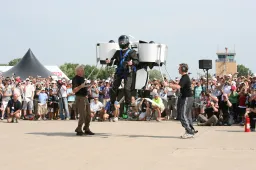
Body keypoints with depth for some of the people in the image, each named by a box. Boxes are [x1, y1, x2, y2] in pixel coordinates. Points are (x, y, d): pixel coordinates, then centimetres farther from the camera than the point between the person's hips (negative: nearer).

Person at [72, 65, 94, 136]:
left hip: (85, 98, 9)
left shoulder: (82, 78, 17)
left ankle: (87, 129, 21)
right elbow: (74, 90, -19)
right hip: (80, 98, -9)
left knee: (88, 115, 11)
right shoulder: (75, 79, -11)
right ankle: (79, 130, -4)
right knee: (83, 115, -12)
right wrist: (81, 86, -32)